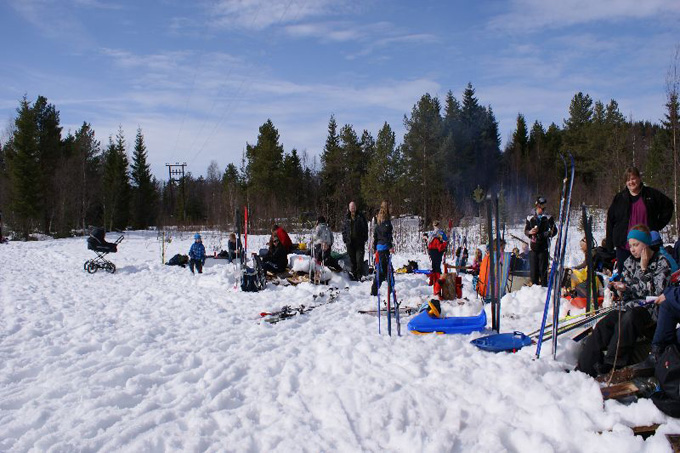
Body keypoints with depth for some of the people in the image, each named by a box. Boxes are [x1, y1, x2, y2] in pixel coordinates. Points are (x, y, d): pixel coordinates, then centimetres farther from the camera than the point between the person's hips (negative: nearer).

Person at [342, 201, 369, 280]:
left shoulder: (360, 216, 3)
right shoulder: (346, 217, 11)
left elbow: (365, 228, 4)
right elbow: (344, 229, 15)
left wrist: (364, 239, -3)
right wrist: (345, 240, 7)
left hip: (359, 242, -3)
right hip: (350, 242, 3)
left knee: (359, 259, -7)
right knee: (352, 259, 6)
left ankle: (360, 275, -3)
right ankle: (353, 274, 12)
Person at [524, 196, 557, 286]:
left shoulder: (548, 218, 5)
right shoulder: (530, 218, 9)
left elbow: (554, 231, 4)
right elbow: (525, 231, 15)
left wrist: (545, 234, -15)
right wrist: (530, 232, -7)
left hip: (544, 247, -2)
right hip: (533, 247, 2)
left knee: (543, 269, -4)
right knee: (533, 269, 2)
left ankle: (544, 287, 2)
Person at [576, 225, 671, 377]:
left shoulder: (661, 263, -2)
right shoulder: (629, 262, 13)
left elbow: (656, 293, -13)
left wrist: (644, 269, -14)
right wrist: (622, 289, -8)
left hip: (650, 309, -5)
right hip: (630, 306, 5)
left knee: (629, 318, -37)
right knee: (603, 325, -22)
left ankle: (609, 365, -33)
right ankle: (584, 369, -28)